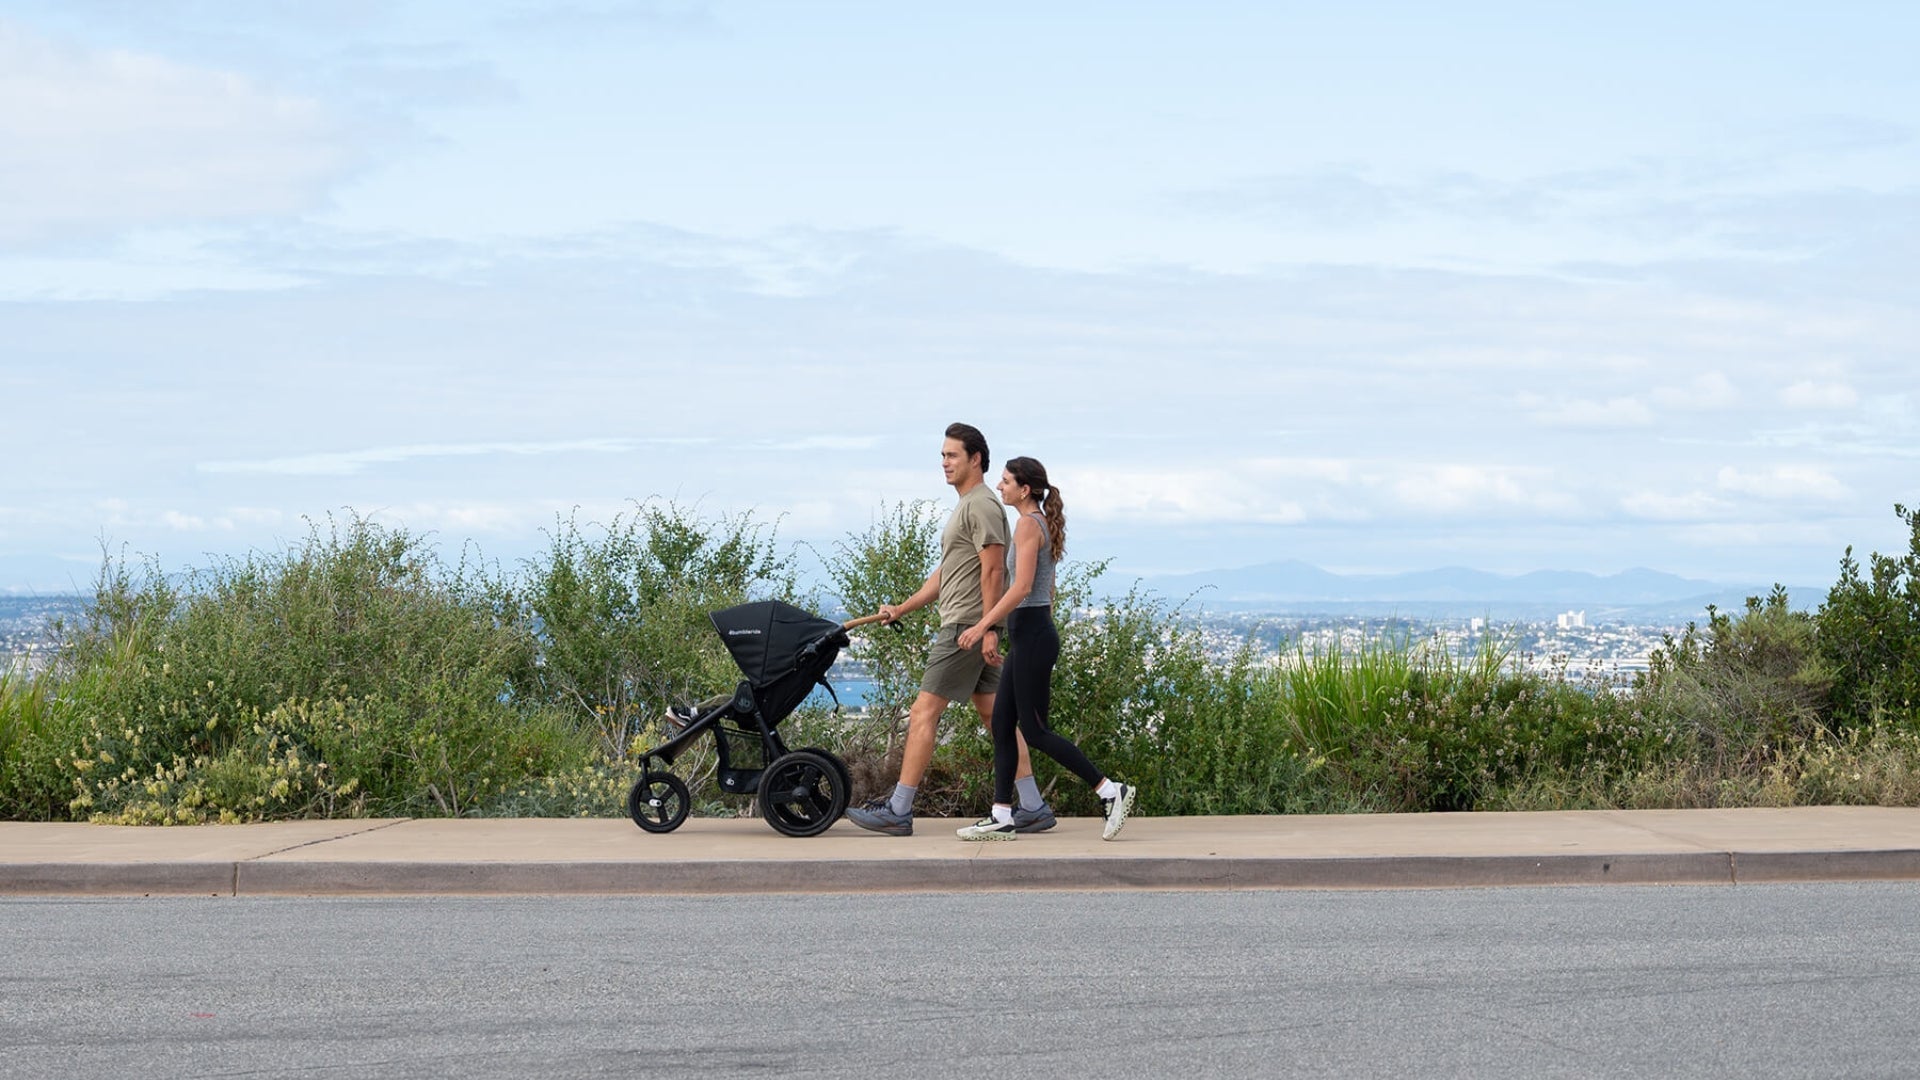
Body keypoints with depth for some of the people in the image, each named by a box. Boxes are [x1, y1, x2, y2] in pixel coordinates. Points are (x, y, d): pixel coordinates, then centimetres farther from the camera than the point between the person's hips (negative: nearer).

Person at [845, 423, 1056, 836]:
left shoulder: (982, 506, -12)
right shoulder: (966, 507, 22)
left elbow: (993, 571, -20)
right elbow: (945, 573, 27)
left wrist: (987, 629, -25)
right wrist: (901, 609, 25)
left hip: (968, 628, -11)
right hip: (969, 629, 11)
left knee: (924, 711, -9)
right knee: (994, 713, 9)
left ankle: (897, 811, -8)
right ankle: (1033, 808, 7)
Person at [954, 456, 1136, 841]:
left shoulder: (1028, 524, -14)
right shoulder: (1042, 524, 15)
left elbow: (1021, 588, -23)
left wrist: (982, 626, -22)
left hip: (1031, 634, -10)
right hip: (1030, 635, 10)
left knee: (1034, 731, -5)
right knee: (1001, 724, 9)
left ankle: (1111, 790, -3)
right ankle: (1001, 817, 9)